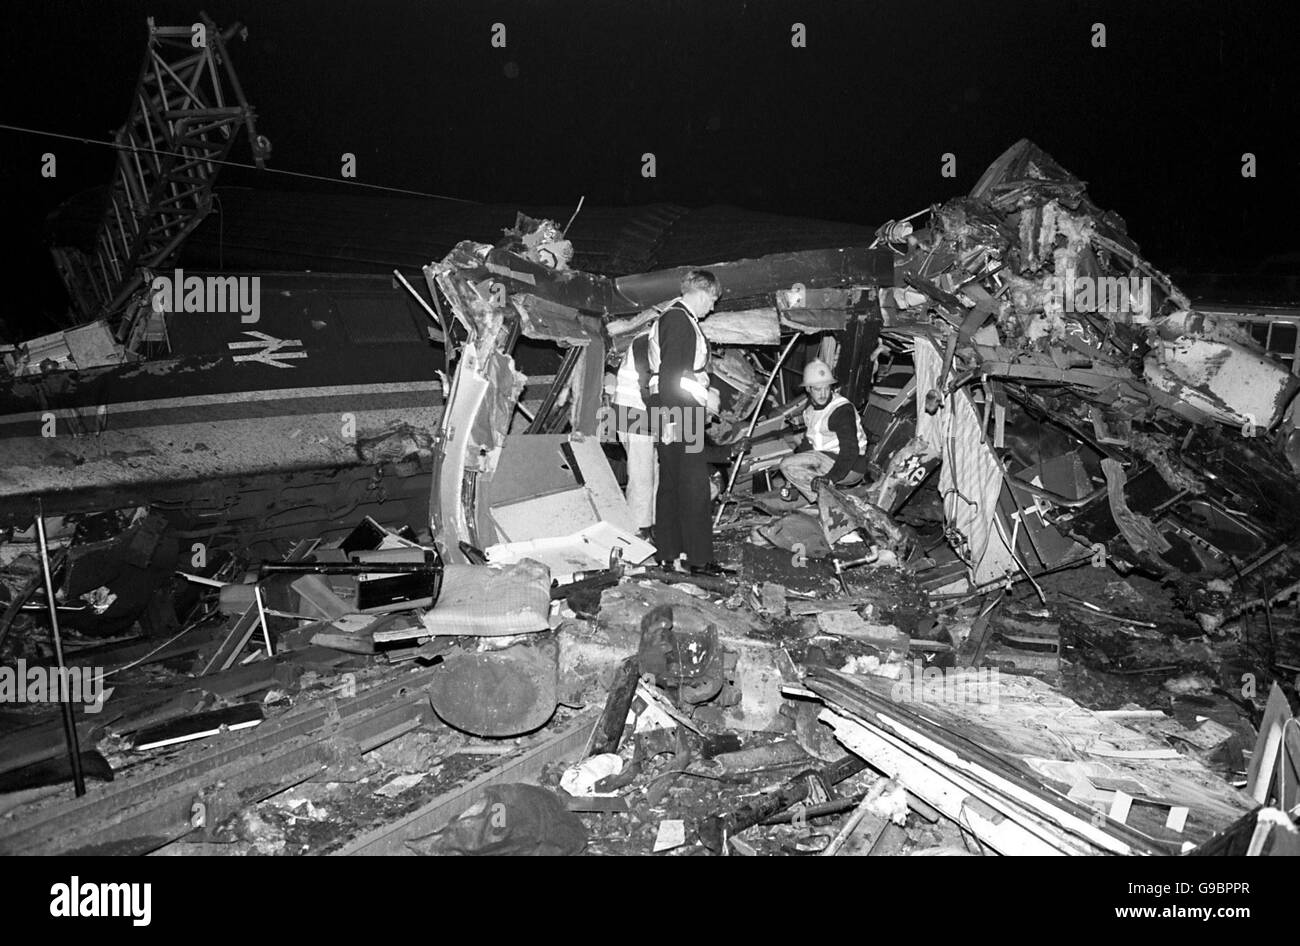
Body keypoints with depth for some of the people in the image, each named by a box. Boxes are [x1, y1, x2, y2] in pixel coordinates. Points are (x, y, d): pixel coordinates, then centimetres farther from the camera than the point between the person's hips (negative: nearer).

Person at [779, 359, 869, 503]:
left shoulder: (842, 410, -21)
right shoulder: (812, 405, 6)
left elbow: (850, 451, -27)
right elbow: (809, 439, 20)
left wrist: (830, 478, -34)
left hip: (851, 468, -9)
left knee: (788, 465, -21)